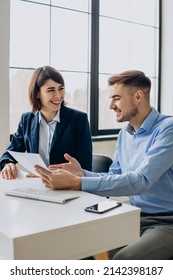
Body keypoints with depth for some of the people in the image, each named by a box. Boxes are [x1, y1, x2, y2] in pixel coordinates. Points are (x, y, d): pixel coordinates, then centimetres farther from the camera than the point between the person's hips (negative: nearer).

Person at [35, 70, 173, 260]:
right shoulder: (124, 133, 9)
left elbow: (141, 180, -28)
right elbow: (114, 178, 11)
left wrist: (76, 183, -30)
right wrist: (82, 174, -9)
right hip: (137, 217, 7)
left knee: (123, 260, -31)